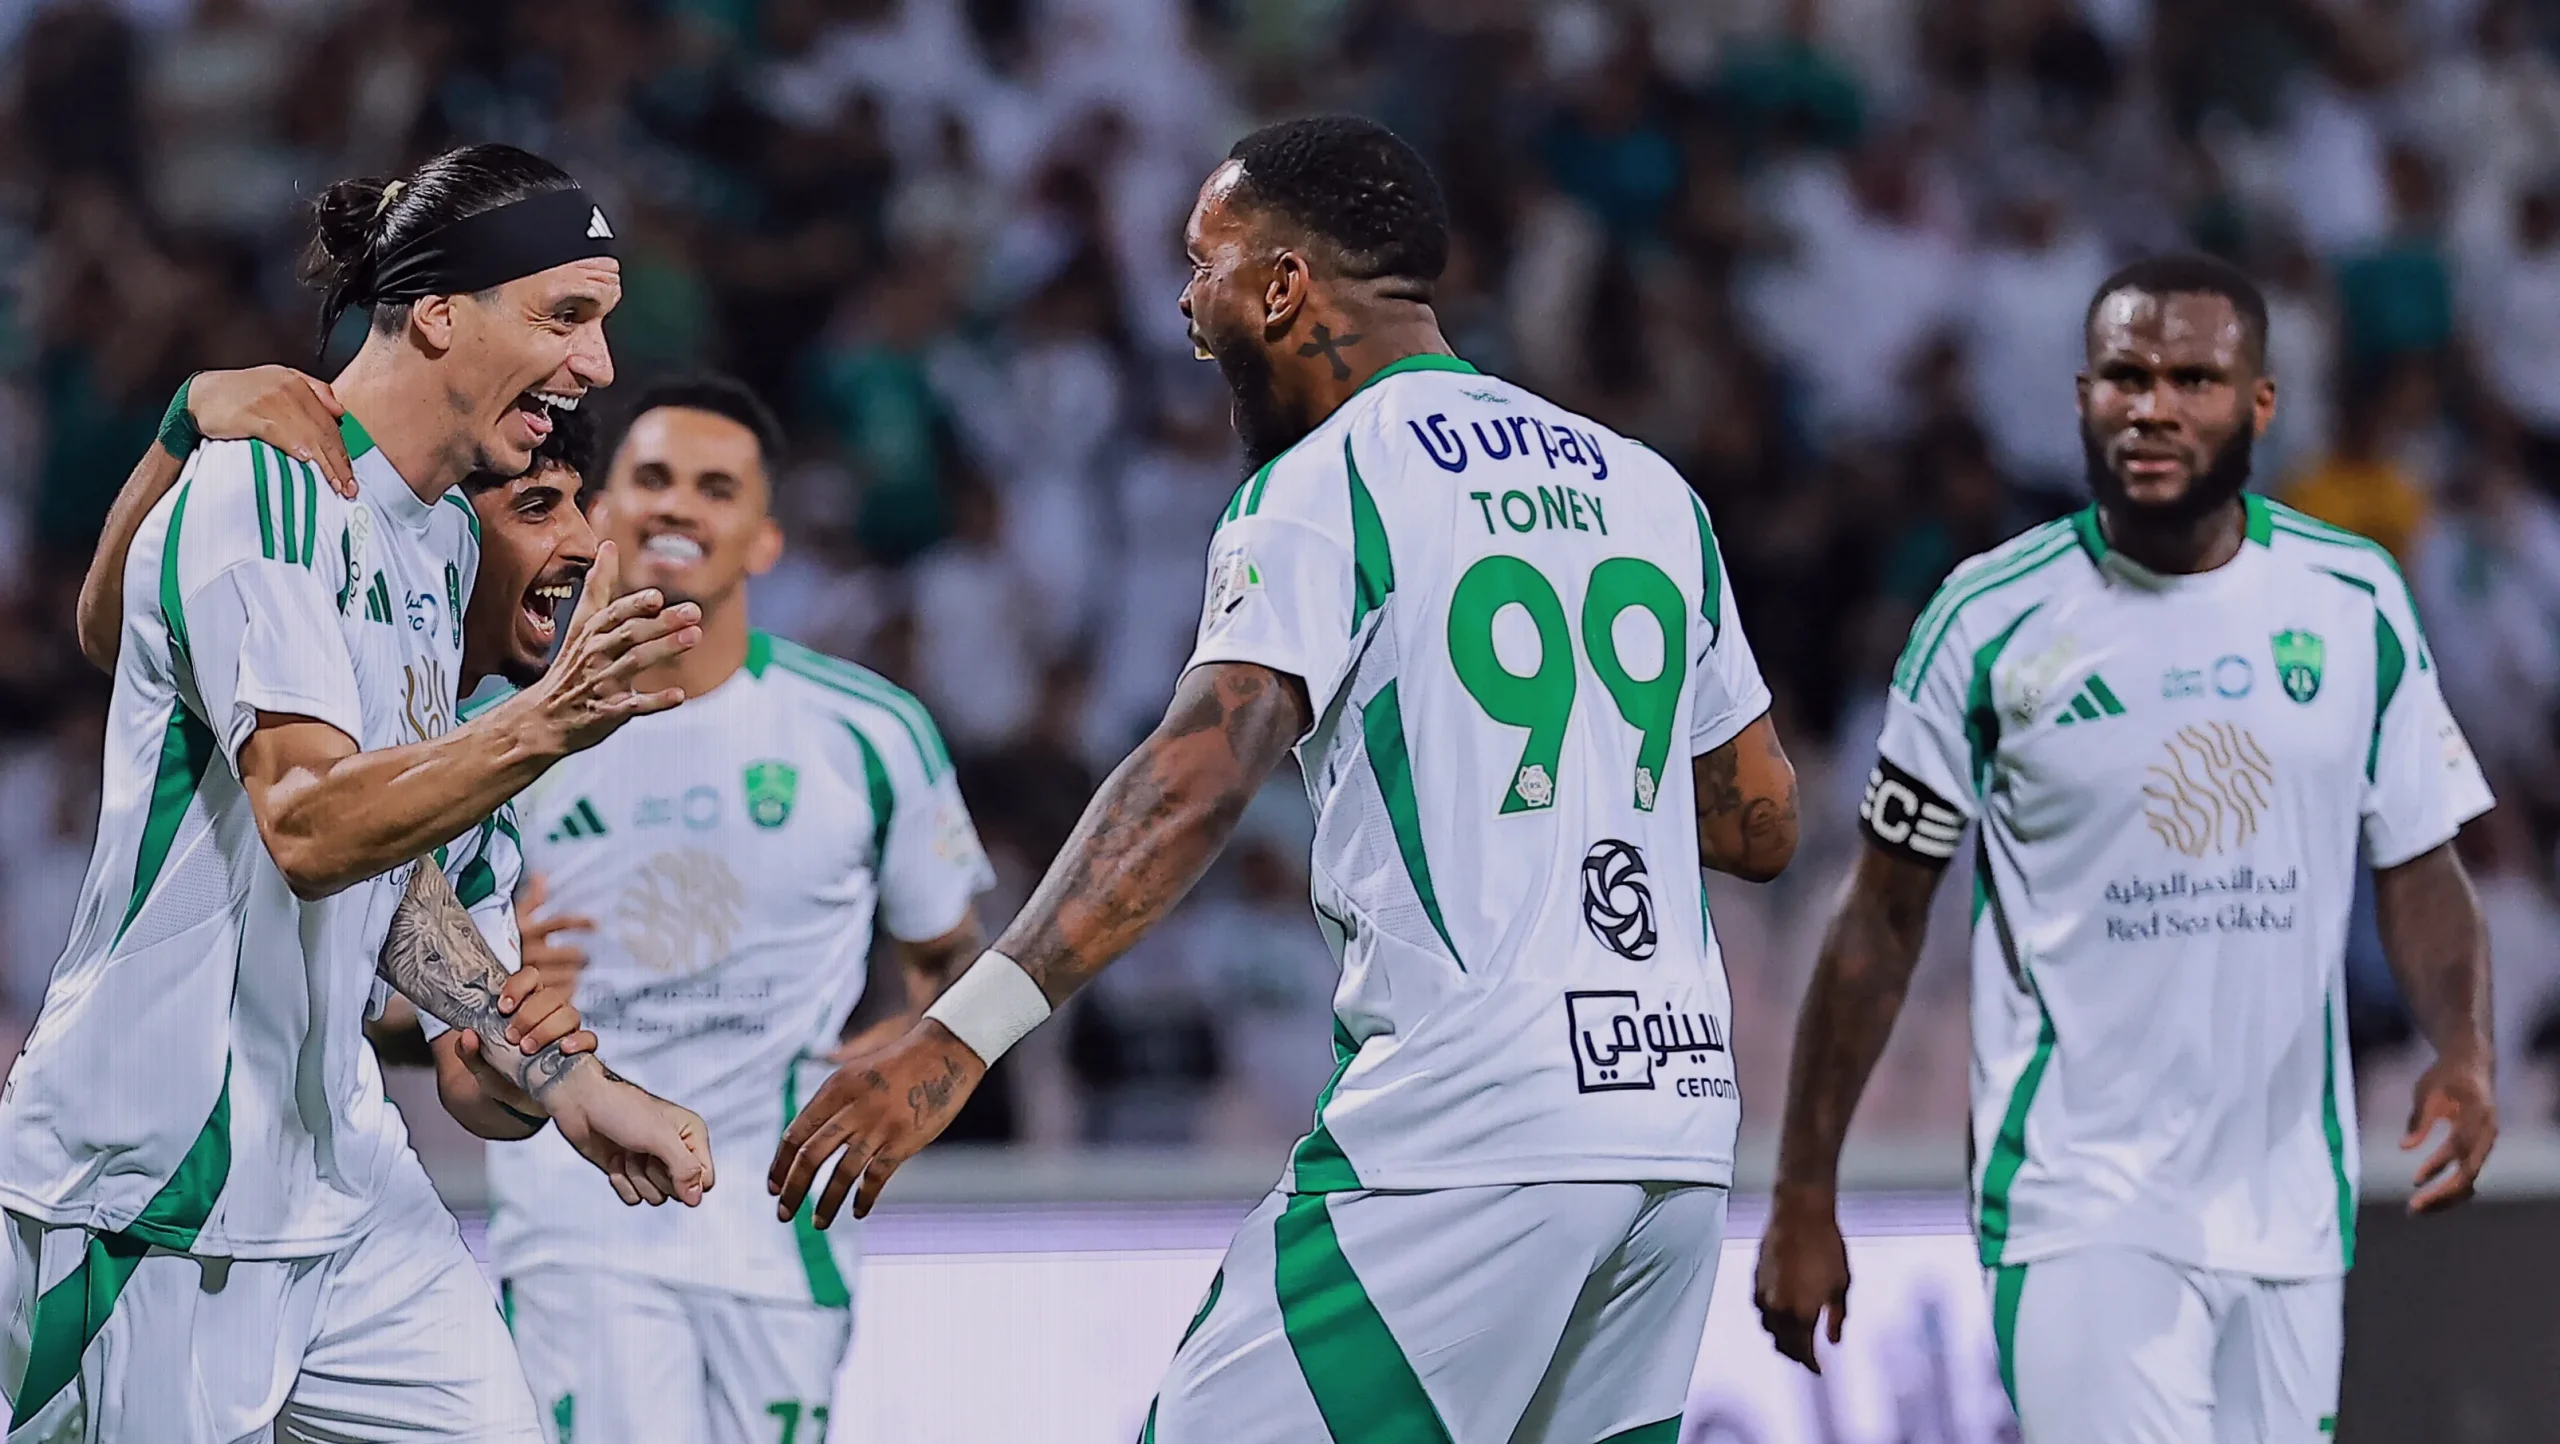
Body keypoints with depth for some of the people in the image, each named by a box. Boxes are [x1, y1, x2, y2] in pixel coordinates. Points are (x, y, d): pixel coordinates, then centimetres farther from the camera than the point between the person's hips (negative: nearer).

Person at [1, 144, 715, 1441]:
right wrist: (541, 725, -41)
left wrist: (558, 1077, 12)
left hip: (338, 1164, 9)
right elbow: (309, 826, -28)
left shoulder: (439, 540, 14)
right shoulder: (261, 495, -15)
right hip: (158, 1186, -9)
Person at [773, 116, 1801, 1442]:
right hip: (1678, 1121, 7)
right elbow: (1762, 821, 22)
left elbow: (1198, 779, -19)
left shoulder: (1324, 490, -4)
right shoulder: (1649, 488, 17)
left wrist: (960, 1035, -26)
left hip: (1467, 1130, -7)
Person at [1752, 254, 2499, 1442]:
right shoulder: (1994, 620, -4)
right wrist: (1805, 1194, 2)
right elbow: (1883, 918, 2)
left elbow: (2417, 867, 10)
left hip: (2288, 1203, 4)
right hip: (2083, 1211, -4)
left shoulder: (2354, 602, 4)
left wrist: (2462, 1053, -10)